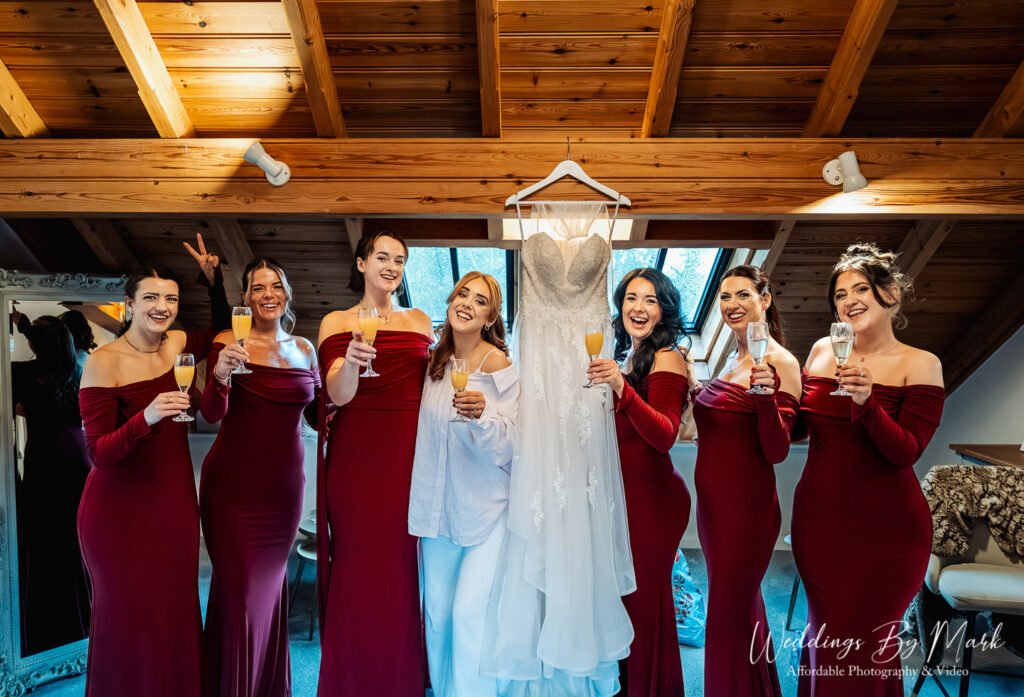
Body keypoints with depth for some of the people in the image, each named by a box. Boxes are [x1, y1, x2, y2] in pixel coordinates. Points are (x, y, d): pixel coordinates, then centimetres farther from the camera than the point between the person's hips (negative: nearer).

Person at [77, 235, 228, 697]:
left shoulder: (177, 345, 2)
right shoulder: (104, 362, -14)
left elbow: (222, 332, 22)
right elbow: (98, 453, -15)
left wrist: (213, 280, 8)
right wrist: (147, 417, -33)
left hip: (175, 499, 5)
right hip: (120, 508, -5)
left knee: (175, 611, 11)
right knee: (129, 616, 6)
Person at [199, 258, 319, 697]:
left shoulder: (304, 349, 7)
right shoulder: (228, 343, -6)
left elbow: (318, 414, 13)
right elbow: (211, 414, -16)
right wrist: (220, 376, -36)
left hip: (285, 483, 4)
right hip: (234, 483, -4)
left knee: (272, 581, 16)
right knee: (238, 587, 1)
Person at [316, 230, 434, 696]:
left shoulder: (420, 321, 12)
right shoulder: (337, 322, 3)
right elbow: (338, 395, -10)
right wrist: (350, 360, -30)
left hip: (409, 457, 2)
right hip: (356, 459, -2)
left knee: (403, 567, 7)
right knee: (358, 570, 2)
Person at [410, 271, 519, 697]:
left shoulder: (499, 366, -10)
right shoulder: (435, 362, 5)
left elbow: (510, 445, -16)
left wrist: (482, 415, -33)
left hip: (486, 507, -5)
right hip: (439, 507, 5)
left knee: (470, 612, -8)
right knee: (436, 612, 11)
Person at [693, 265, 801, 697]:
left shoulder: (780, 363, -16)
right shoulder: (733, 357, 9)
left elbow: (776, 451, -19)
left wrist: (767, 397, -34)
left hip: (746, 504, -9)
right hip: (715, 500, 9)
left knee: (729, 616, 4)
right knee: (741, 605, 22)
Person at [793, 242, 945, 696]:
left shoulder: (919, 364, -8)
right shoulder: (822, 350, 4)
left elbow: (907, 452, -16)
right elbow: (799, 425, 11)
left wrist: (866, 402, -30)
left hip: (886, 526, -4)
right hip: (819, 517, 4)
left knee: (869, 641, 9)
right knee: (825, 632, 17)